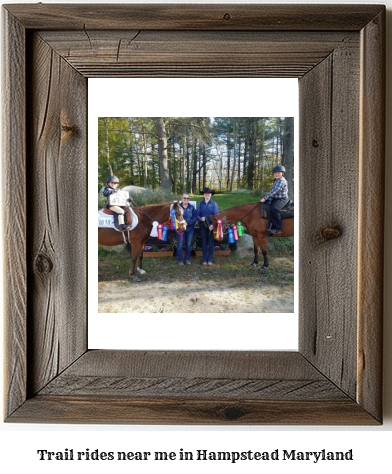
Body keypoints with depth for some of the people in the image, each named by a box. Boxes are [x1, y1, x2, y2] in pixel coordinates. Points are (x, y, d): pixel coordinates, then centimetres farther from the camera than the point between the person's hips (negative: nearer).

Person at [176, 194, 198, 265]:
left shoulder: (191, 207, 2)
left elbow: (195, 218, -4)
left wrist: (188, 222, -17)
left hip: (190, 229, 2)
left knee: (188, 245, 10)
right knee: (180, 245, 0)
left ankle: (187, 259, 22)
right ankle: (180, 260, 11)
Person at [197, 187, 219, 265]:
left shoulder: (214, 204, -1)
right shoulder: (200, 204, 4)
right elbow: (197, 214, 5)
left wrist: (213, 225, -16)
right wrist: (201, 218, -17)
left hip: (211, 226, -2)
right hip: (203, 226, 2)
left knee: (211, 242, 4)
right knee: (204, 242, 7)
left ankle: (210, 259, 11)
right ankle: (204, 259, 14)